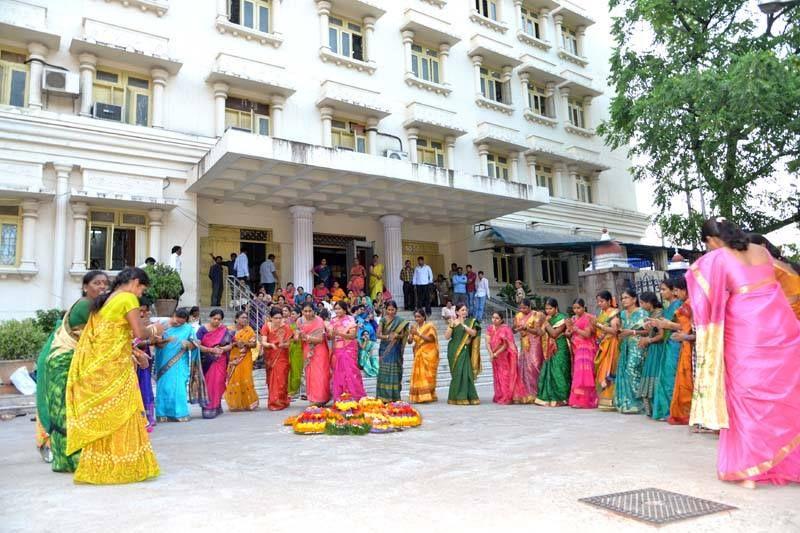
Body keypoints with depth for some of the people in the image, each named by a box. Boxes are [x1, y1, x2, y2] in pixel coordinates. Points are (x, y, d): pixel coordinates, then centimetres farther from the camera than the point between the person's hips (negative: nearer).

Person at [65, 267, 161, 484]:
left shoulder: (102, 301, 16)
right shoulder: (128, 298, -9)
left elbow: (109, 333, 15)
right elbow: (140, 332, -14)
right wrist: (153, 330, 5)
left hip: (96, 366, 8)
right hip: (115, 365, -8)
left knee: (99, 416, 13)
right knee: (121, 415, 0)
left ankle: (98, 467, 20)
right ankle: (125, 465, 7)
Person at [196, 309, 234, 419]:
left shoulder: (224, 330, 4)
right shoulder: (202, 329, -2)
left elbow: (230, 345, 5)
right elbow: (197, 345, -10)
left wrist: (222, 349, -16)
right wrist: (211, 350, -21)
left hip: (220, 362, 1)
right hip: (206, 362, -1)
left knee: (217, 384, -3)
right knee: (207, 385, 1)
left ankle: (214, 408, 7)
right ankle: (207, 408, 12)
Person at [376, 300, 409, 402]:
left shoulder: (400, 321, 4)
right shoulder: (383, 320, 3)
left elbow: (403, 335, 3)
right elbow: (378, 334, -5)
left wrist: (396, 335, -17)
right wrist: (387, 336, -22)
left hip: (395, 349, 0)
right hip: (385, 348, 0)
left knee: (395, 371, 0)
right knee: (384, 371, -3)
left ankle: (394, 396, 8)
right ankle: (383, 396, 2)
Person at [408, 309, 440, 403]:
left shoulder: (429, 326, -4)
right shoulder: (414, 326, 9)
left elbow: (430, 339, -15)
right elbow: (410, 341, 4)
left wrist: (418, 334, -23)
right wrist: (411, 333, -16)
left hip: (428, 355, -5)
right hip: (418, 355, 5)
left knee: (427, 375, -7)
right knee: (417, 376, 1)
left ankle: (427, 396, -5)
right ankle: (418, 397, 5)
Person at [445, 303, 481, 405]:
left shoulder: (471, 322, 8)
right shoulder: (453, 322, 5)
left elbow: (473, 333, -9)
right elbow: (447, 336, -3)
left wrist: (463, 324, -17)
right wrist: (451, 325, -16)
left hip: (465, 351, 1)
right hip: (454, 351, -1)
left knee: (466, 373, -6)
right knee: (457, 373, -2)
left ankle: (465, 397, 2)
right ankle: (457, 397, 5)